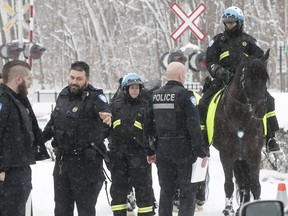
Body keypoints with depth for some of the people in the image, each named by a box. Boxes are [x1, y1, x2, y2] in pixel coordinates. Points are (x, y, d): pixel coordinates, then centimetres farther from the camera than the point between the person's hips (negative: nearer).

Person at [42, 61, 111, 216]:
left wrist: (108, 117, -60)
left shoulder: (94, 97, -15)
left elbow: (104, 110, -38)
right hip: (62, 161, 7)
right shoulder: (63, 95, 6)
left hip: (86, 163, -7)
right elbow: (53, 122, 22)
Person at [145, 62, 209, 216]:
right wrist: (201, 152, -11)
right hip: (184, 150, -5)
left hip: (162, 150, 5)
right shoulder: (184, 95, -12)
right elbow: (194, 126, -16)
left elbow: (147, 125, 10)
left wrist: (150, 151, 17)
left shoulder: (155, 95, 6)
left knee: (166, 191, 14)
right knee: (187, 191, 3)